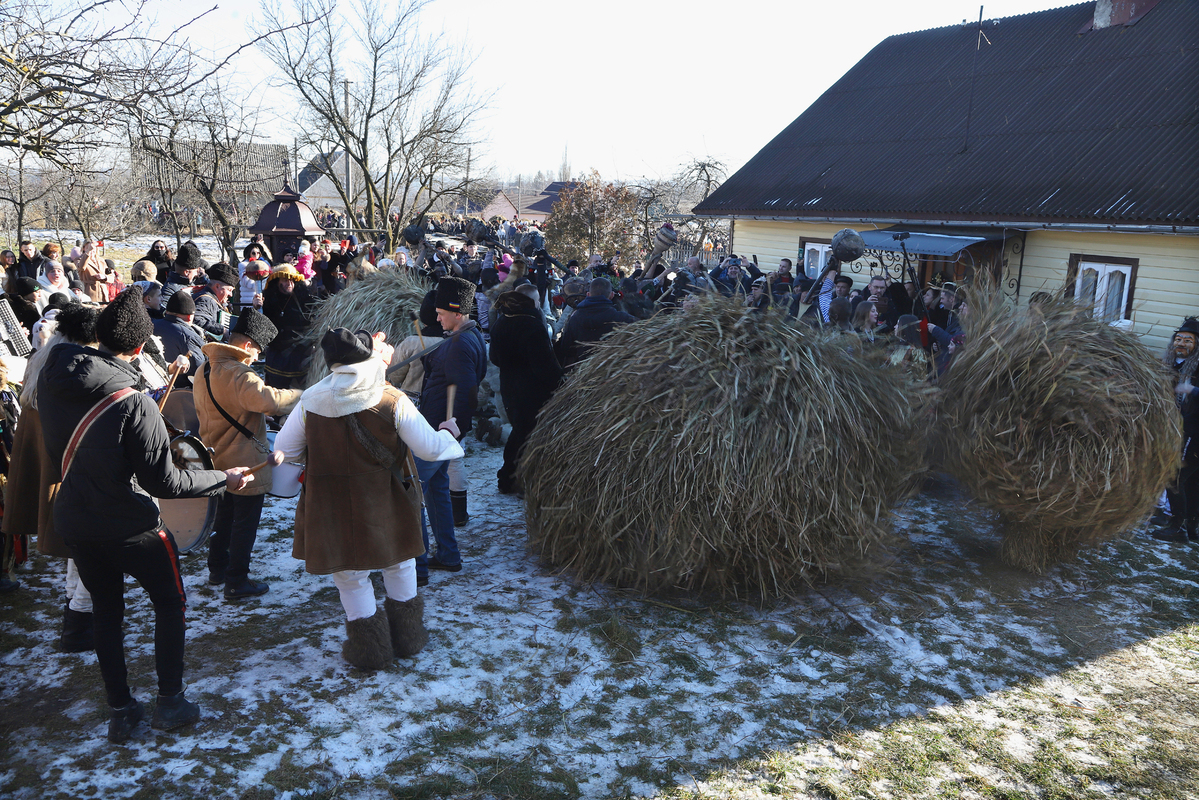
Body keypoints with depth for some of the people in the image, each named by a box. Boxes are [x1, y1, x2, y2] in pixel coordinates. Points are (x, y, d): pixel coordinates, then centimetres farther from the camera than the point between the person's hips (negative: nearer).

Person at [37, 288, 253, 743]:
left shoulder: (52, 381, -7)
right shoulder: (133, 404, -27)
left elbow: (55, 450, 8)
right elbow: (163, 482, -23)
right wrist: (224, 479, -12)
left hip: (74, 521, 6)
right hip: (130, 526, -6)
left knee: (105, 609, 21)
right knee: (170, 603, 16)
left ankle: (120, 710, 29)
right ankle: (170, 702, 22)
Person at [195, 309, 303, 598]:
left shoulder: (204, 372, 6)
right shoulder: (239, 375, -25)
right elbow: (268, 400, -42)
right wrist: (301, 396, -29)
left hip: (218, 460, 9)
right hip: (245, 464, -9)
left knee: (224, 515, 25)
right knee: (245, 522, 4)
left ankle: (217, 569, 38)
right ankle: (237, 582, 12)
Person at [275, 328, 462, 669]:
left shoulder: (310, 402, -8)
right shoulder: (392, 401, -14)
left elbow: (285, 449, 3)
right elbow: (431, 449, -10)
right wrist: (448, 433, 12)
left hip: (332, 509, 1)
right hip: (385, 505, 0)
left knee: (350, 575, 17)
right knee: (399, 565, 22)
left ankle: (370, 649, 29)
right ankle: (407, 639, 36)